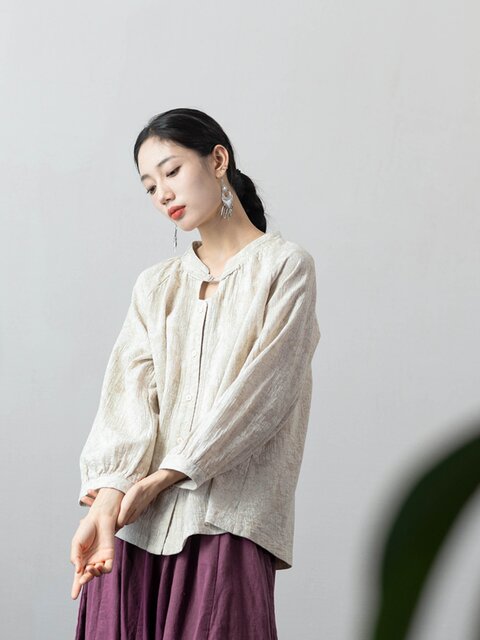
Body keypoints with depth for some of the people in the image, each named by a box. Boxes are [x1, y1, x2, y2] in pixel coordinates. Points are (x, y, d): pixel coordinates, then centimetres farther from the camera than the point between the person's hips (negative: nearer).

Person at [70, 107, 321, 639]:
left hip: (227, 521, -4)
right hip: (134, 523, 4)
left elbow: (259, 391, -7)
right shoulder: (154, 285, 18)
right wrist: (107, 499, -14)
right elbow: (127, 394, 3)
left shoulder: (285, 266, 5)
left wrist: (160, 480, -14)